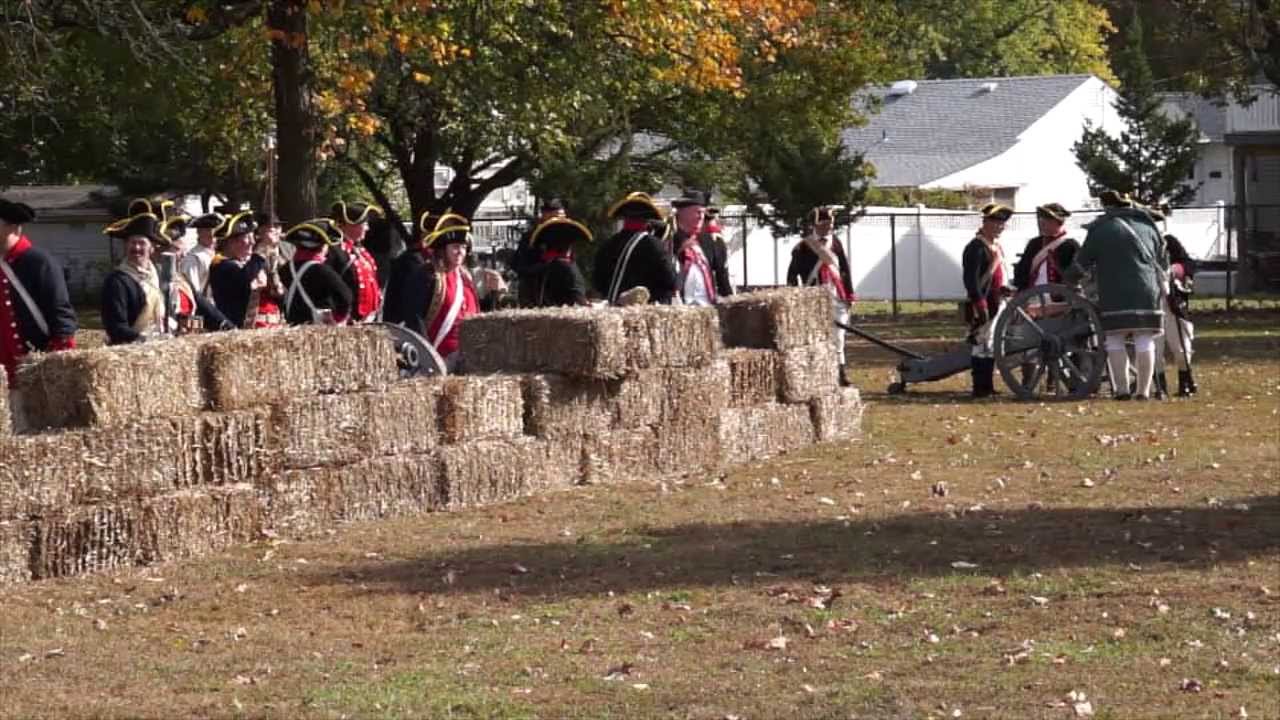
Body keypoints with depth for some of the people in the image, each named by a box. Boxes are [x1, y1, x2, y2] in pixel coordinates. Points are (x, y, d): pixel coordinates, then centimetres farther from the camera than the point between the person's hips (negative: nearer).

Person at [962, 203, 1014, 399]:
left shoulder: (995, 245, 16)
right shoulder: (976, 248, -15)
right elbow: (971, 280, -21)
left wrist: (1003, 289, 17)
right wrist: (980, 305, -25)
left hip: (997, 302, 10)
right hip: (983, 304, -10)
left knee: (991, 345, 13)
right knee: (983, 345, -8)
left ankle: (987, 386, 20)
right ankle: (980, 388, -6)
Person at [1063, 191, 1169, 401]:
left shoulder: (1100, 229, 5)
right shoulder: (1147, 226, 16)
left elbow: (1081, 264, 7)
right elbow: (1164, 263, 23)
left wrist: (1067, 281, 23)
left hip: (1116, 295, -3)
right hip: (1147, 293, 3)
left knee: (1115, 341, 2)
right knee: (1145, 341, 3)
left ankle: (1122, 389, -6)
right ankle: (1143, 390, -2)